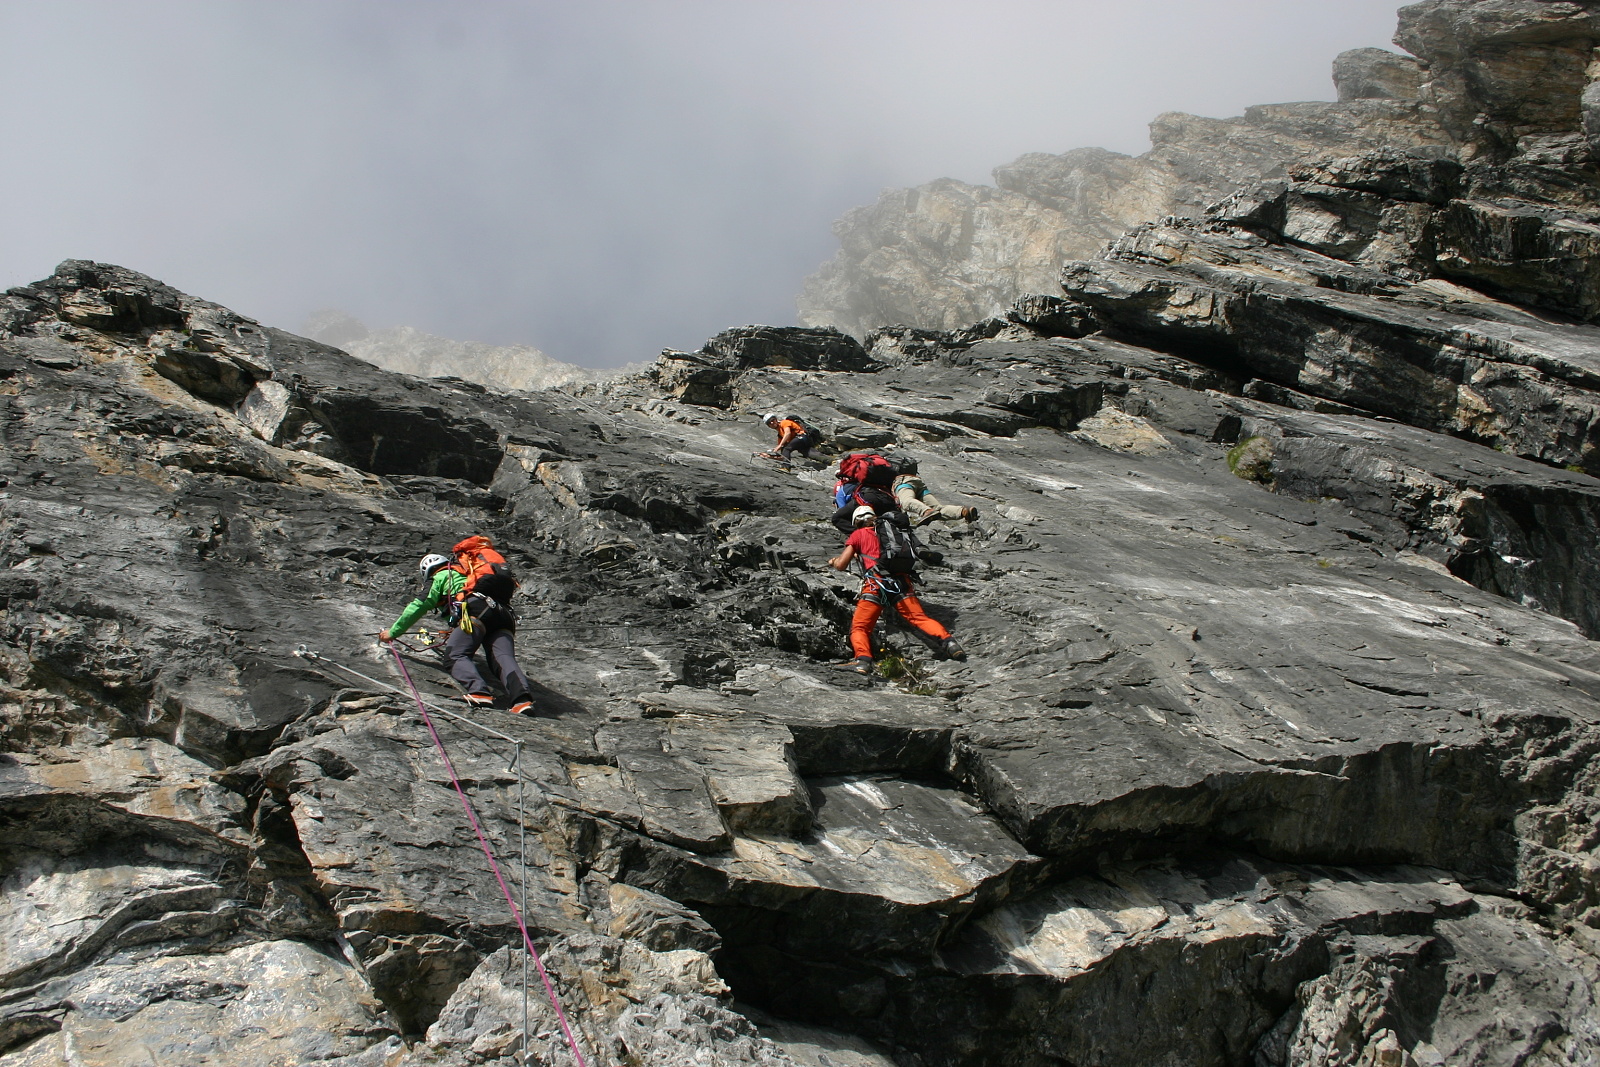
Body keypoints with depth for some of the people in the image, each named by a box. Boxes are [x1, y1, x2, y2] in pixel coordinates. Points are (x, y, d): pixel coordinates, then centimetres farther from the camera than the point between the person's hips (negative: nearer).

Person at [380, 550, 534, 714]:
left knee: (455, 654, -10)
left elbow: (418, 607, 19)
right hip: (503, 614, 6)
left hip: (475, 610, -6)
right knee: (503, 658, -12)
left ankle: (480, 692, -36)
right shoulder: (466, 575, 45)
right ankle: (521, 698, -39)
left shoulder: (441, 576, 24)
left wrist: (393, 632, 29)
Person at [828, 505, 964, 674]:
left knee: (859, 627, 2)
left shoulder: (858, 534, 16)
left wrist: (834, 560, 35)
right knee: (920, 617, 3)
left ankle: (863, 660, -22)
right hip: (901, 580, 3)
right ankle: (948, 642, -18)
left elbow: (841, 565, 14)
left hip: (876, 581, -3)